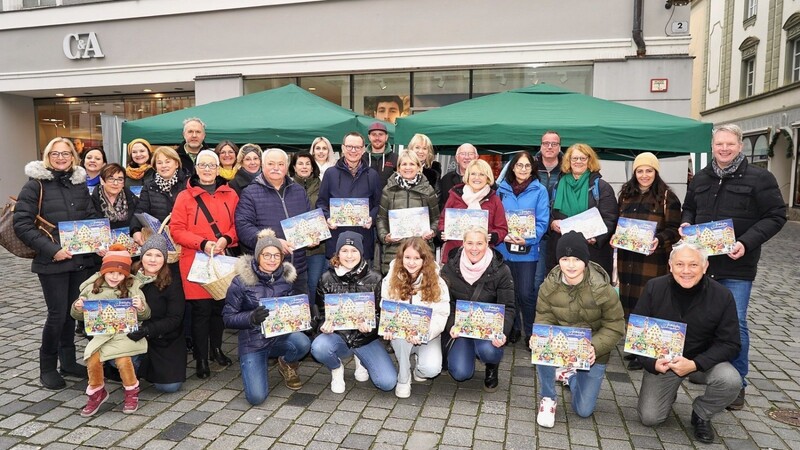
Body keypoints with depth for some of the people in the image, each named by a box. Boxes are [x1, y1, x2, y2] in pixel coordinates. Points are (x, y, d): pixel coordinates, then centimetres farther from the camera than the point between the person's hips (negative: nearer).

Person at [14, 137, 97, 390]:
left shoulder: (80, 183, 10)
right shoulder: (36, 184, -5)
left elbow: (92, 217, 17)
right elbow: (22, 225, -10)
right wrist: (51, 249, -18)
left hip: (82, 260, 5)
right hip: (52, 262, -4)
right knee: (57, 315, -2)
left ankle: (68, 362, 27)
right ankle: (47, 368, 17)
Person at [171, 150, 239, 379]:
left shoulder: (230, 195, 8)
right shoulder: (185, 196, 0)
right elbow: (176, 230, -4)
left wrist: (226, 239, -12)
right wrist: (202, 244, -17)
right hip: (195, 262, -3)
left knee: (219, 306, 11)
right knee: (200, 310, -1)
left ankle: (216, 348, 31)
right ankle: (201, 359, 11)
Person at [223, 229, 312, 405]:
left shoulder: (286, 278, -1)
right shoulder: (241, 281, -11)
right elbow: (228, 317, -9)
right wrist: (252, 317, -27)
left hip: (281, 336, 2)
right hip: (252, 342, -2)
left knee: (303, 343, -32)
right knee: (256, 397, -15)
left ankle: (287, 364, 6)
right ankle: (254, 366, 21)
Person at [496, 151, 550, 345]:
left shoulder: (540, 190, -2)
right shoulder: (502, 189, 6)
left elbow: (542, 222, -5)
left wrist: (528, 239, -19)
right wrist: (504, 235, -11)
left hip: (528, 250, -2)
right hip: (504, 248, 3)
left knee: (526, 293, -3)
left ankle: (531, 332, 16)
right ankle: (513, 328, 29)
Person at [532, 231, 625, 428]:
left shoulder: (603, 289, -21)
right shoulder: (549, 285, -14)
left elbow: (615, 327, -14)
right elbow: (544, 317, -9)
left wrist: (595, 347, -32)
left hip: (592, 353, 0)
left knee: (583, 410, 3)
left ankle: (574, 375, 38)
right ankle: (548, 398, -8)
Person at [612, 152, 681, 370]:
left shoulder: (667, 197, -3)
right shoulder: (626, 194, 13)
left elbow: (674, 229, -5)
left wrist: (659, 240, -23)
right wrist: (614, 236, 1)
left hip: (652, 260, -5)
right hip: (626, 257, 5)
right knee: (629, 301, 8)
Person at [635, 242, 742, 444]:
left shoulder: (722, 295, -14)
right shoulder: (654, 288, -14)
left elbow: (729, 343, -12)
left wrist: (695, 364, -27)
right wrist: (652, 362, -24)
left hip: (703, 360, 1)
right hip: (661, 361, 0)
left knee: (731, 381, -30)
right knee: (649, 418, -9)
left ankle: (701, 415, 2)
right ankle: (668, 392, 27)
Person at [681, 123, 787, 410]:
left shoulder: (759, 178, -5)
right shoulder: (700, 179, 10)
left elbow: (776, 216, -7)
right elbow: (689, 209, 23)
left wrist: (747, 242, -19)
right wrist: (686, 224, 0)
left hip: (737, 267, -5)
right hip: (703, 263, 5)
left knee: (735, 324, -2)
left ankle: (737, 383, 13)